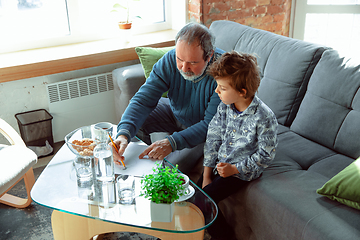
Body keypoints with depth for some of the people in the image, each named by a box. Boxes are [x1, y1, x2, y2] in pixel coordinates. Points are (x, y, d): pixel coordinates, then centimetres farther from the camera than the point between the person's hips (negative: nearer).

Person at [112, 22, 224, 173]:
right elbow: (144, 99, -25)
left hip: (203, 130, -4)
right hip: (175, 112, 5)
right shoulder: (170, 60, -23)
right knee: (131, 120, -10)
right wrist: (124, 134, -42)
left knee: (172, 166, -24)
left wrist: (172, 142, -44)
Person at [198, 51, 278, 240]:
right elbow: (213, 139, -1)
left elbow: (265, 155, -15)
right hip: (219, 164, 6)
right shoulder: (224, 107, -5)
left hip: (242, 172, -6)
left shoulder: (264, 118, -23)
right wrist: (207, 176, -3)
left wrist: (235, 169, -17)